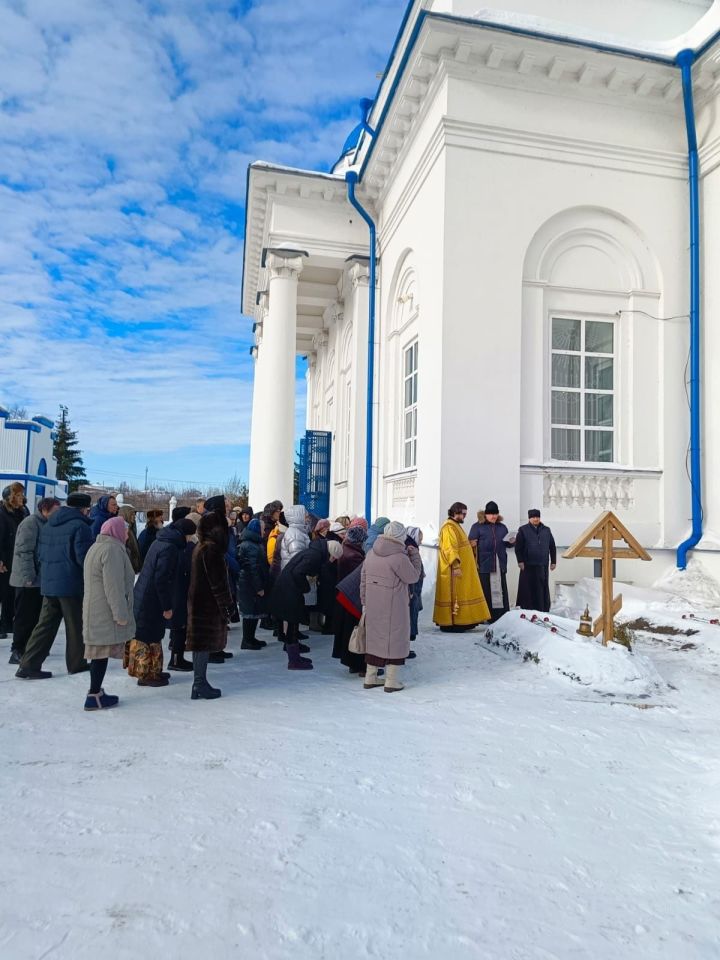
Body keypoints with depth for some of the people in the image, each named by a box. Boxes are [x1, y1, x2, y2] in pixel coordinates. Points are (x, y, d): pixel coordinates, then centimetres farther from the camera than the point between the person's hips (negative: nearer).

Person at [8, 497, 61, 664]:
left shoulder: (46, 524, 12)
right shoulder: (31, 522, -15)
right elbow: (24, 551, -20)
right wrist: (28, 576, -21)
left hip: (39, 579, 9)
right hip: (27, 580, -9)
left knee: (35, 616, 14)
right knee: (25, 617, -2)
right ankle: (18, 651, 6)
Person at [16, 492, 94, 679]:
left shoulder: (48, 525, 12)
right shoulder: (80, 526, -14)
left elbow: (40, 553, 17)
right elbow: (83, 557, -19)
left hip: (48, 583, 7)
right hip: (72, 585, -7)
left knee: (45, 624, 11)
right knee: (75, 625, 7)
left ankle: (28, 665, 7)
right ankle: (76, 663, 18)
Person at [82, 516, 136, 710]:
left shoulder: (96, 547, 17)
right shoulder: (113, 549, -16)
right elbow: (114, 586, -21)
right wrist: (121, 613, -17)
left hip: (96, 611, 10)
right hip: (106, 612, -10)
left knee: (100, 652, 15)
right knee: (103, 652, -3)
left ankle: (95, 691, 23)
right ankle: (94, 696, 2)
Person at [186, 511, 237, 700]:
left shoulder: (200, 547, 12)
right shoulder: (211, 548, -17)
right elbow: (217, 580, -19)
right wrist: (226, 605, -15)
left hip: (197, 600, 9)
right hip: (208, 603, -9)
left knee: (201, 644, 13)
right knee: (205, 644, -2)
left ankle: (199, 683, 21)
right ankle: (200, 685, 4)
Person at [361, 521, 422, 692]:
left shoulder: (371, 553, 4)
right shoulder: (399, 558, -19)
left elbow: (363, 581, 9)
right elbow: (413, 577, -6)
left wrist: (365, 602, 17)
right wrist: (415, 555, 3)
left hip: (372, 606, 7)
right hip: (393, 607, -7)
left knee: (374, 637, 16)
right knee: (394, 639, 6)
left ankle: (370, 677, 25)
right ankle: (391, 681, 12)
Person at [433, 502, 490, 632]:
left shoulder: (456, 526, 18)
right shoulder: (449, 527, -15)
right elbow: (450, 548, -24)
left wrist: (470, 544, 17)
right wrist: (456, 566, -28)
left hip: (463, 569, 11)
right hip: (454, 570, -11)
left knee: (460, 594, 12)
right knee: (454, 594, -8)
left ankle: (459, 621, 17)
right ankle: (449, 623, -5)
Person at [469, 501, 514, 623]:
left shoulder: (502, 527, 17)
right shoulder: (477, 527, 3)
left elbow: (506, 543, 24)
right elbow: (471, 544, -2)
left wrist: (511, 542, 1)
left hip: (500, 564, 4)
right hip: (484, 564, -4)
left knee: (501, 591, 3)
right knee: (486, 591, -2)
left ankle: (503, 616, 7)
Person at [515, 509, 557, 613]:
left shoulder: (546, 530, 9)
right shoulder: (523, 530, -1)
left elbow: (552, 547, 12)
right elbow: (518, 547, -3)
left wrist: (553, 561, 8)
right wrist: (520, 561, -10)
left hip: (543, 565, 3)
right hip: (528, 566, -3)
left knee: (543, 589, 7)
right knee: (529, 589, 0)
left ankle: (543, 611, 16)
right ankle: (527, 611, 8)